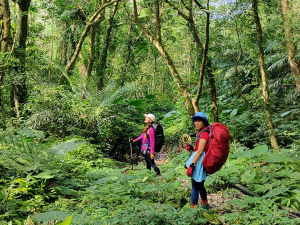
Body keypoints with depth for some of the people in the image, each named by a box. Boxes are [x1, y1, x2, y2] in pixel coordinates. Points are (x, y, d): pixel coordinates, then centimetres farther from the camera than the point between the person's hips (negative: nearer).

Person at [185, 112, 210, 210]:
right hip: (200, 162, 11)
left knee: (195, 187, -5)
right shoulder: (202, 132, 15)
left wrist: (192, 165, -24)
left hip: (199, 162, -11)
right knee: (200, 186, 24)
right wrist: (191, 148, 5)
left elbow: (200, 152, -22)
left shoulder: (204, 133, -16)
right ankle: (205, 205, 40)